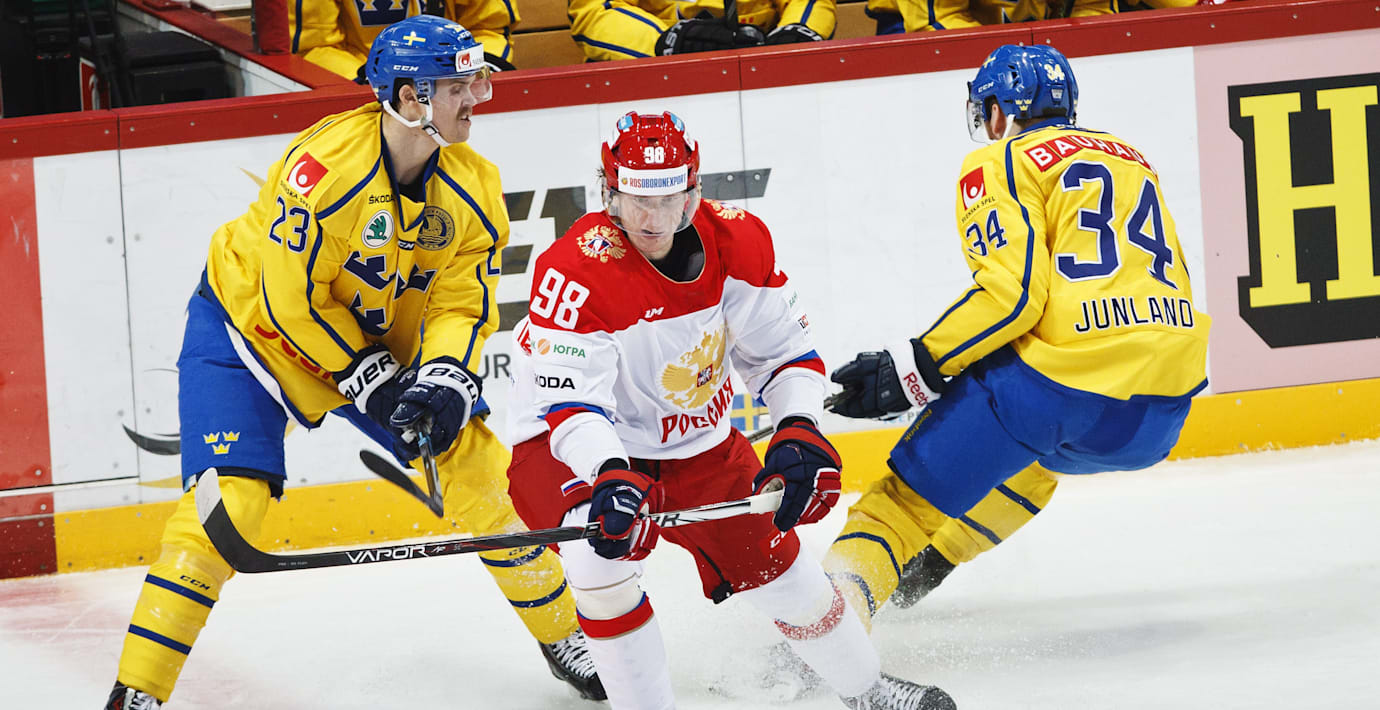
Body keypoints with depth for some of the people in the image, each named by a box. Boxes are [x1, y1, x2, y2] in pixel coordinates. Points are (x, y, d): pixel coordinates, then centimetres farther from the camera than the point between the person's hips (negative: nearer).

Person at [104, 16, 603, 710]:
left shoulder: (472, 188, -13)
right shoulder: (324, 165, -33)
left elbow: (460, 305, -9)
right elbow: (292, 298, -27)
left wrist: (443, 381, -27)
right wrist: (370, 380, -22)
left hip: (380, 335, 6)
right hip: (252, 324, -6)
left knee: (479, 465, 0)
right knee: (228, 504, -19)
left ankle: (563, 638, 19)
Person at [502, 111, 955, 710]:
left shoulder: (737, 242, -13)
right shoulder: (578, 271, -30)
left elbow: (783, 349, -2)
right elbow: (569, 402, -35)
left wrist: (799, 434, -19)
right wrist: (610, 477, -52)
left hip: (697, 444, 5)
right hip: (576, 451, -5)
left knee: (774, 565, 10)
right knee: (602, 554, -33)